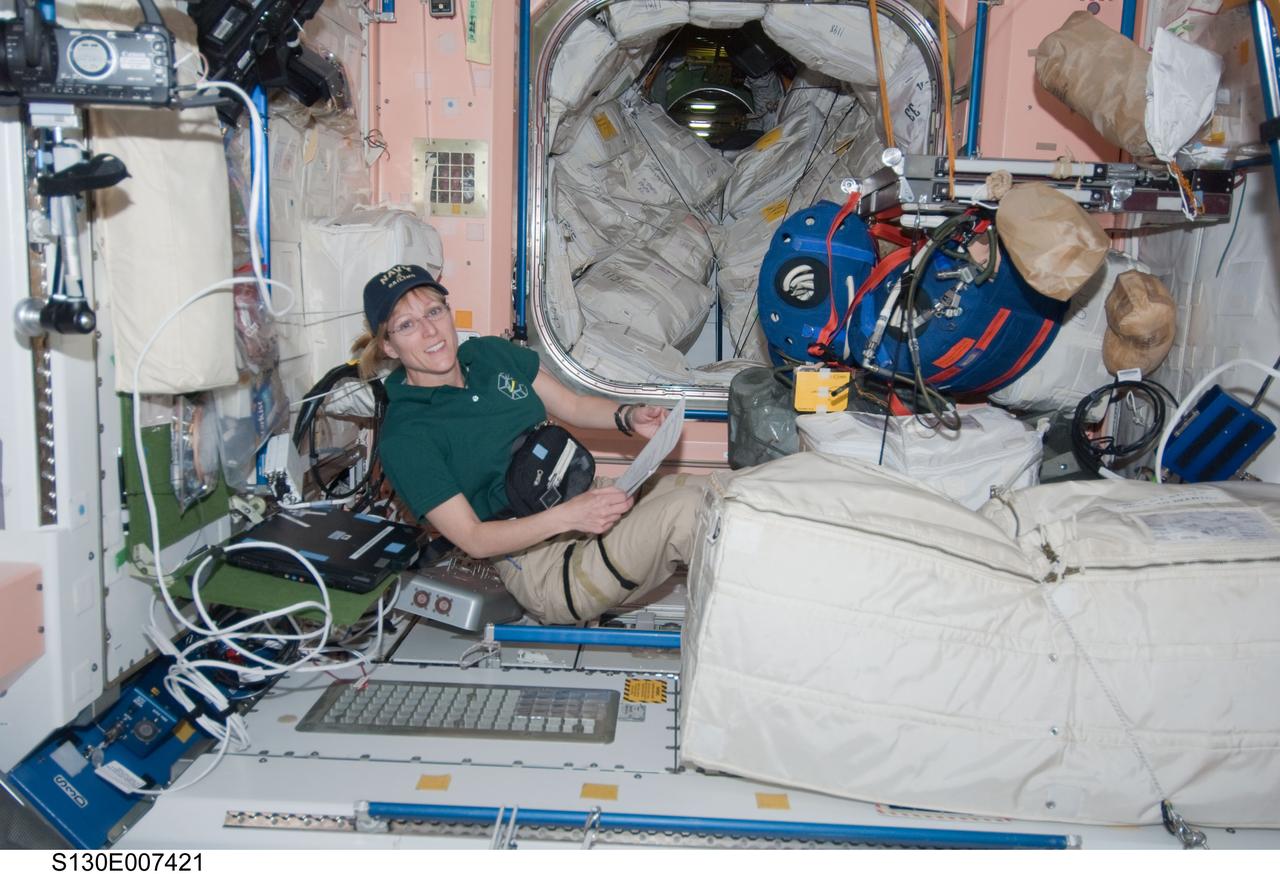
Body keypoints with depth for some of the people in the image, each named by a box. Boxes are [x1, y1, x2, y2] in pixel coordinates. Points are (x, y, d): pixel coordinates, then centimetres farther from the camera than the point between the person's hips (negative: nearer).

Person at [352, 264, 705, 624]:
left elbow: (574, 406, 15)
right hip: (543, 565, -7)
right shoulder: (404, 438, -13)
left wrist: (628, 416, -6)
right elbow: (473, 539, -15)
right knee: (686, 508, -25)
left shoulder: (491, 353, 8)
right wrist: (568, 516, -28)